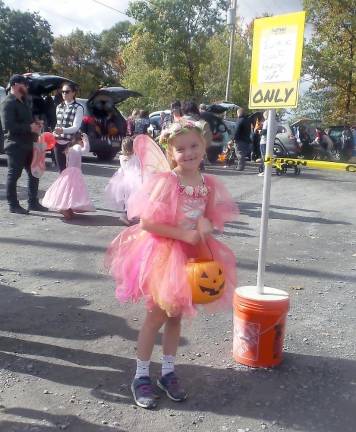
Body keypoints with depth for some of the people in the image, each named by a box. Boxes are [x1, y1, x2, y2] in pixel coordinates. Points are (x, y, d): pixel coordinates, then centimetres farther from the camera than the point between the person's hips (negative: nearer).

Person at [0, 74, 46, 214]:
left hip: (27, 144, 9)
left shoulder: (23, 102, 18)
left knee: (34, 174, 11)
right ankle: (13, 205, 6)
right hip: (16, 146, -9)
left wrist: (35, 124, 8)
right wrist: (29, 127, -20)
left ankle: (33, 202, 21)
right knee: (13, 175, -2)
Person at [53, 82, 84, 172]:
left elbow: (76, 127, -14)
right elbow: (56, 123, 18)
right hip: (58, 142, 6)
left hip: (70, 143, -6)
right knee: (61, 170, 10)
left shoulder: (78, 108, -5)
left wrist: (63, 130, -30)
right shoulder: (59, 106, 15)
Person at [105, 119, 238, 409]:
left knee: (176, 315, 15)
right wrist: (183, 233, -24)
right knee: (157, 315, 4)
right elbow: (146, 223, -21)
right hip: (162, 253, -5)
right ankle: (142, 376, 22)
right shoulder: (165, 181, -19)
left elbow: (214, 218, 11)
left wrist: (206, 225, -13)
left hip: (193, 255, 5)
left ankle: (168, 372, 32)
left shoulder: (209, 184, -2)